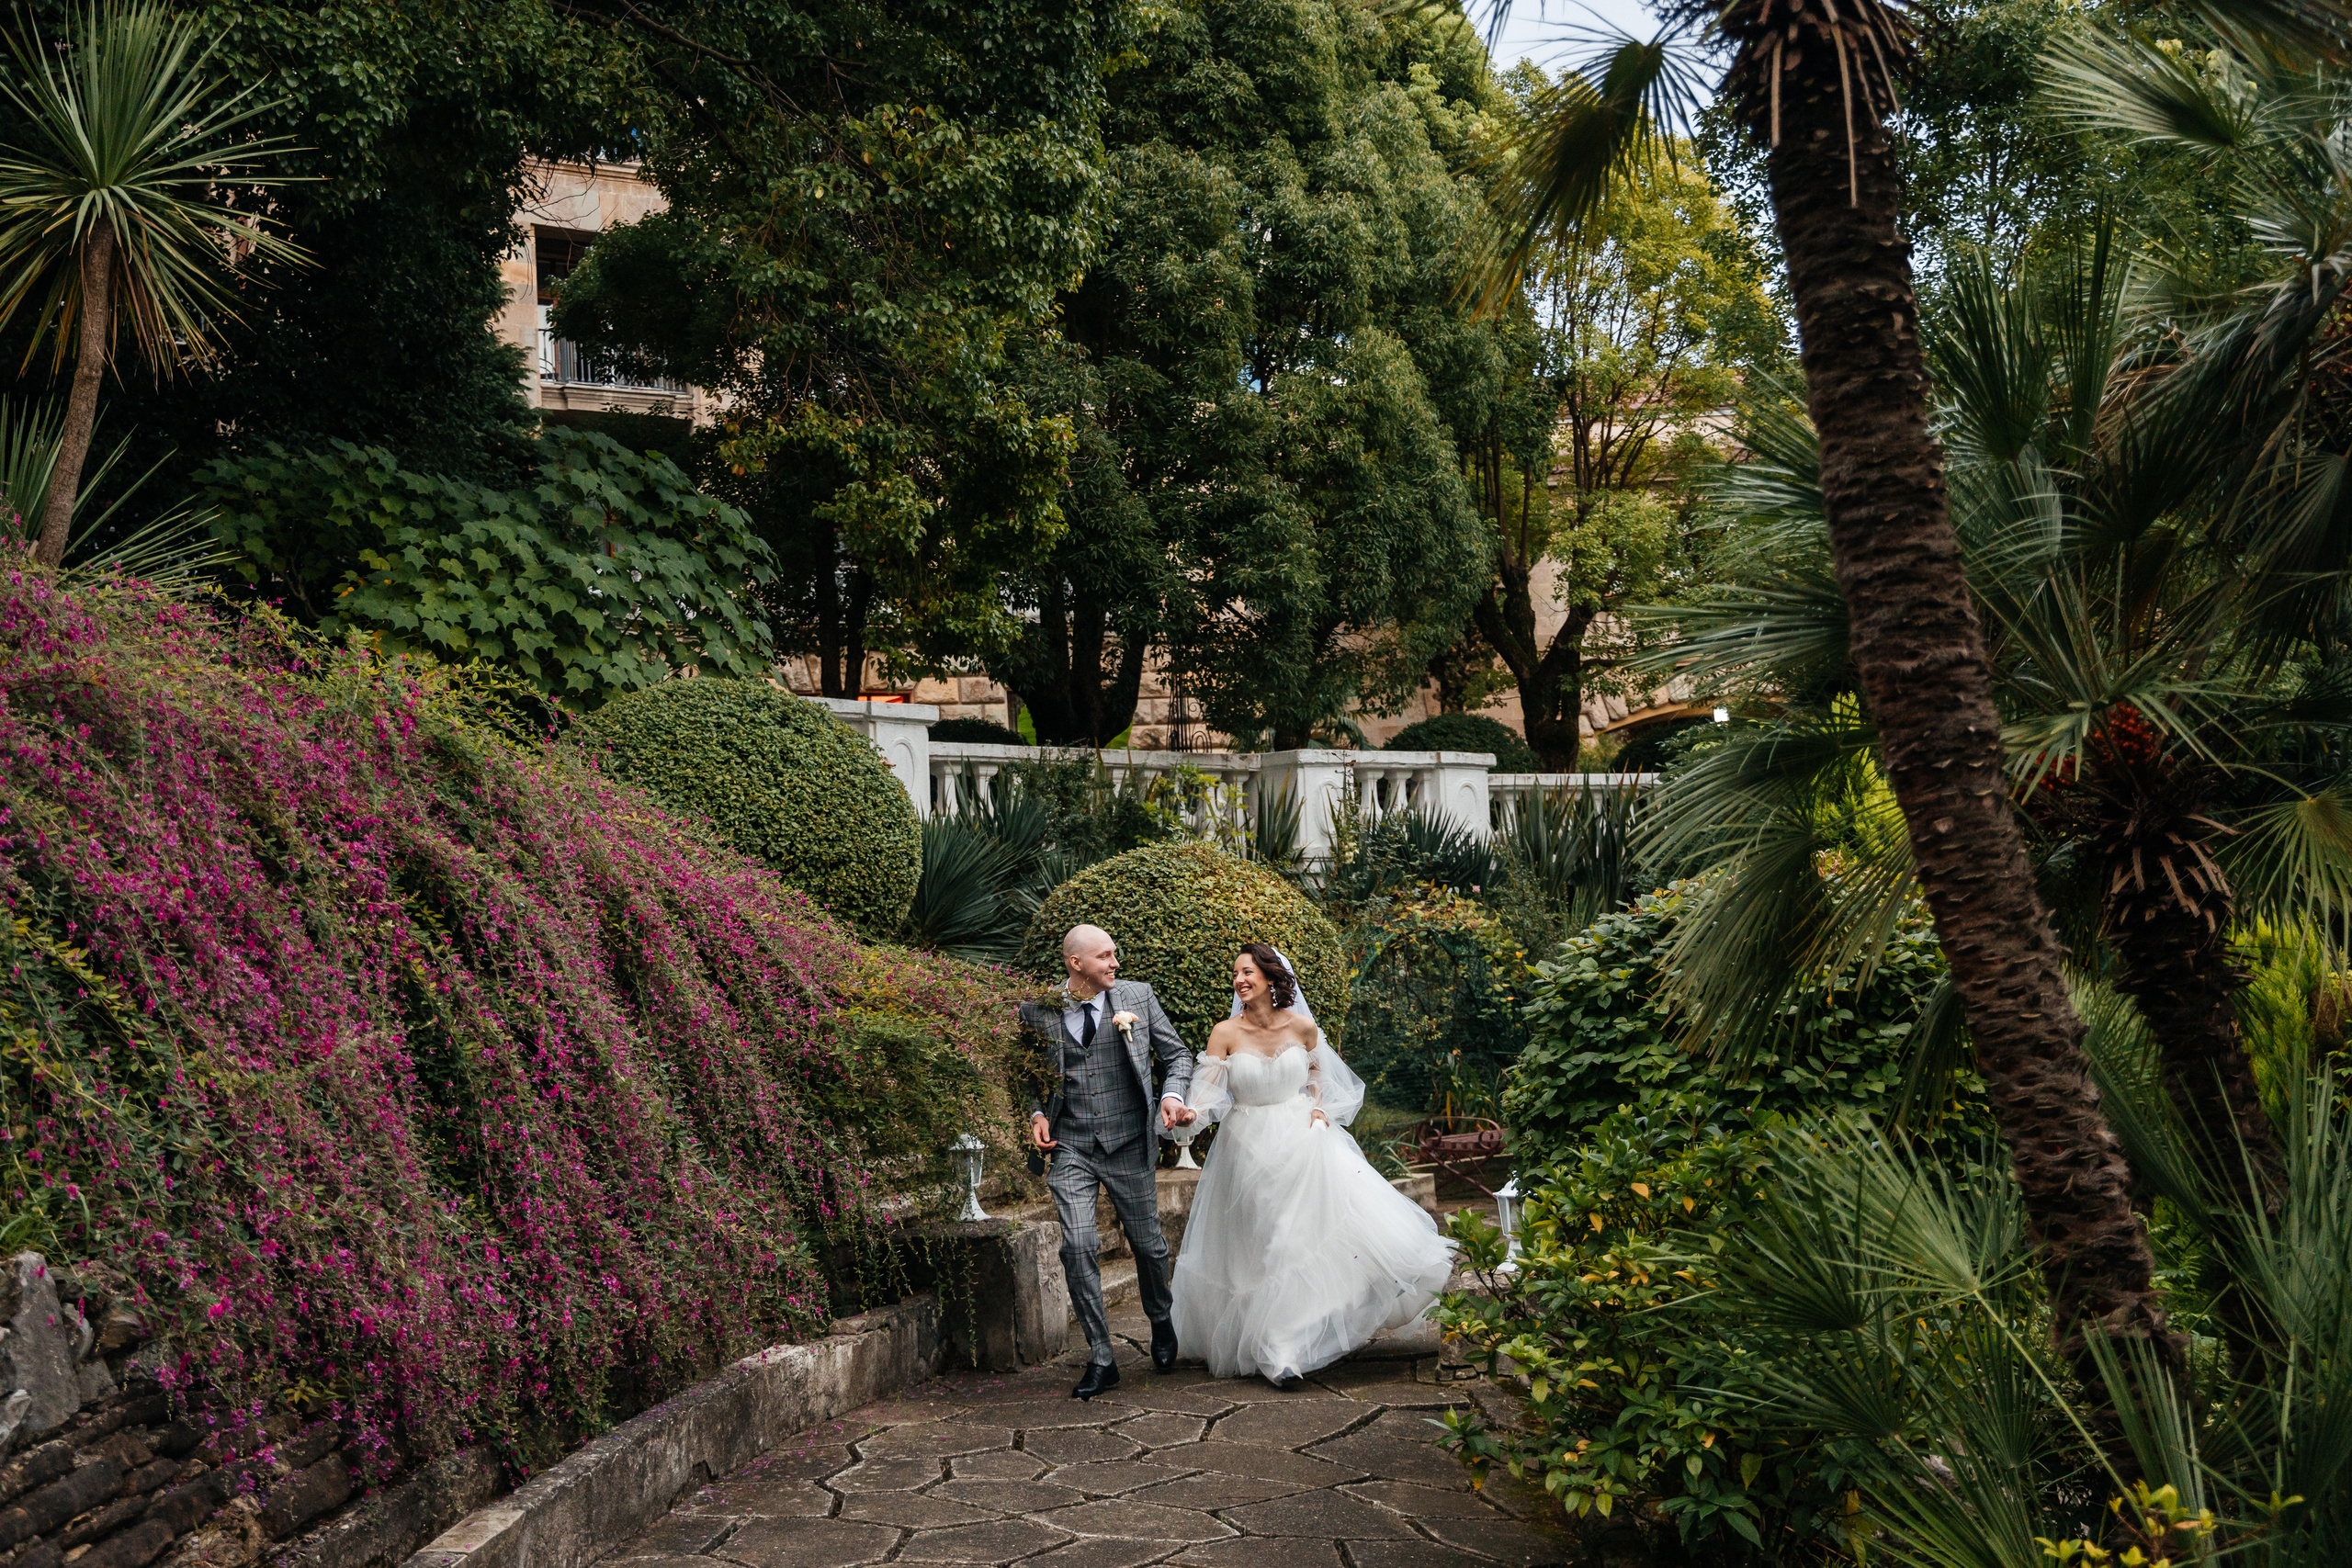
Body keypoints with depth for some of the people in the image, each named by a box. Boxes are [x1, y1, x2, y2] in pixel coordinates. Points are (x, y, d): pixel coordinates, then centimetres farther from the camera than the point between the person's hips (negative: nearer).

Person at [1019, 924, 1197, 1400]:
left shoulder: (1137, 996, 1)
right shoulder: (1037, 1009, 0)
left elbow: (1177, 1054, 8)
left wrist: (1173, 1095, -10)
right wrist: (1037, 1113, -3)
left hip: (1129, 1144, 1)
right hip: (1070, 1146, 0)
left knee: (1148, 1244, 9)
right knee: (1078, 1246, -12)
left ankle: (1160, 1321, 40)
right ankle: (1101, 1360, 0)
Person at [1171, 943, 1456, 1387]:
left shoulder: (1302, 1026, -5)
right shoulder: (1225, 1034, -10)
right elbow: (1208, 1089, -16)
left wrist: (1319, 1106, -2)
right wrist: (1188, 1111, -36)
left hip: (1303, 1139, 1)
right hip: (1251, 1146, -1)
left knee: (1341, 1215, -9)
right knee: (1264, 1246, 2)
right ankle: (1275, 1352, 8)